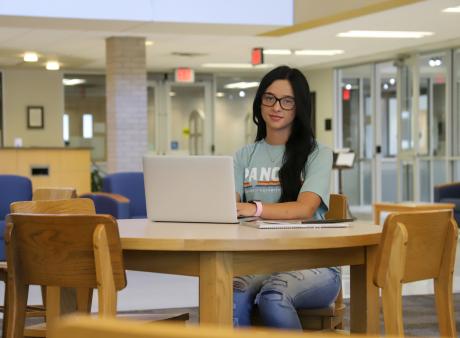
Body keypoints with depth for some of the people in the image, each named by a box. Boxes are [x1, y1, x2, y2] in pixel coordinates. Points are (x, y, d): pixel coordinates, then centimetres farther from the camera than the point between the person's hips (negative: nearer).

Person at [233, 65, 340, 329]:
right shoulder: (245, 156, 17)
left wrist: (255, 209, -32)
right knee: (231, 296, -33)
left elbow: (305, 209, -13)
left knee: (273, 296, -36)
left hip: (312, 262, -2)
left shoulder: (317, 154, 5)